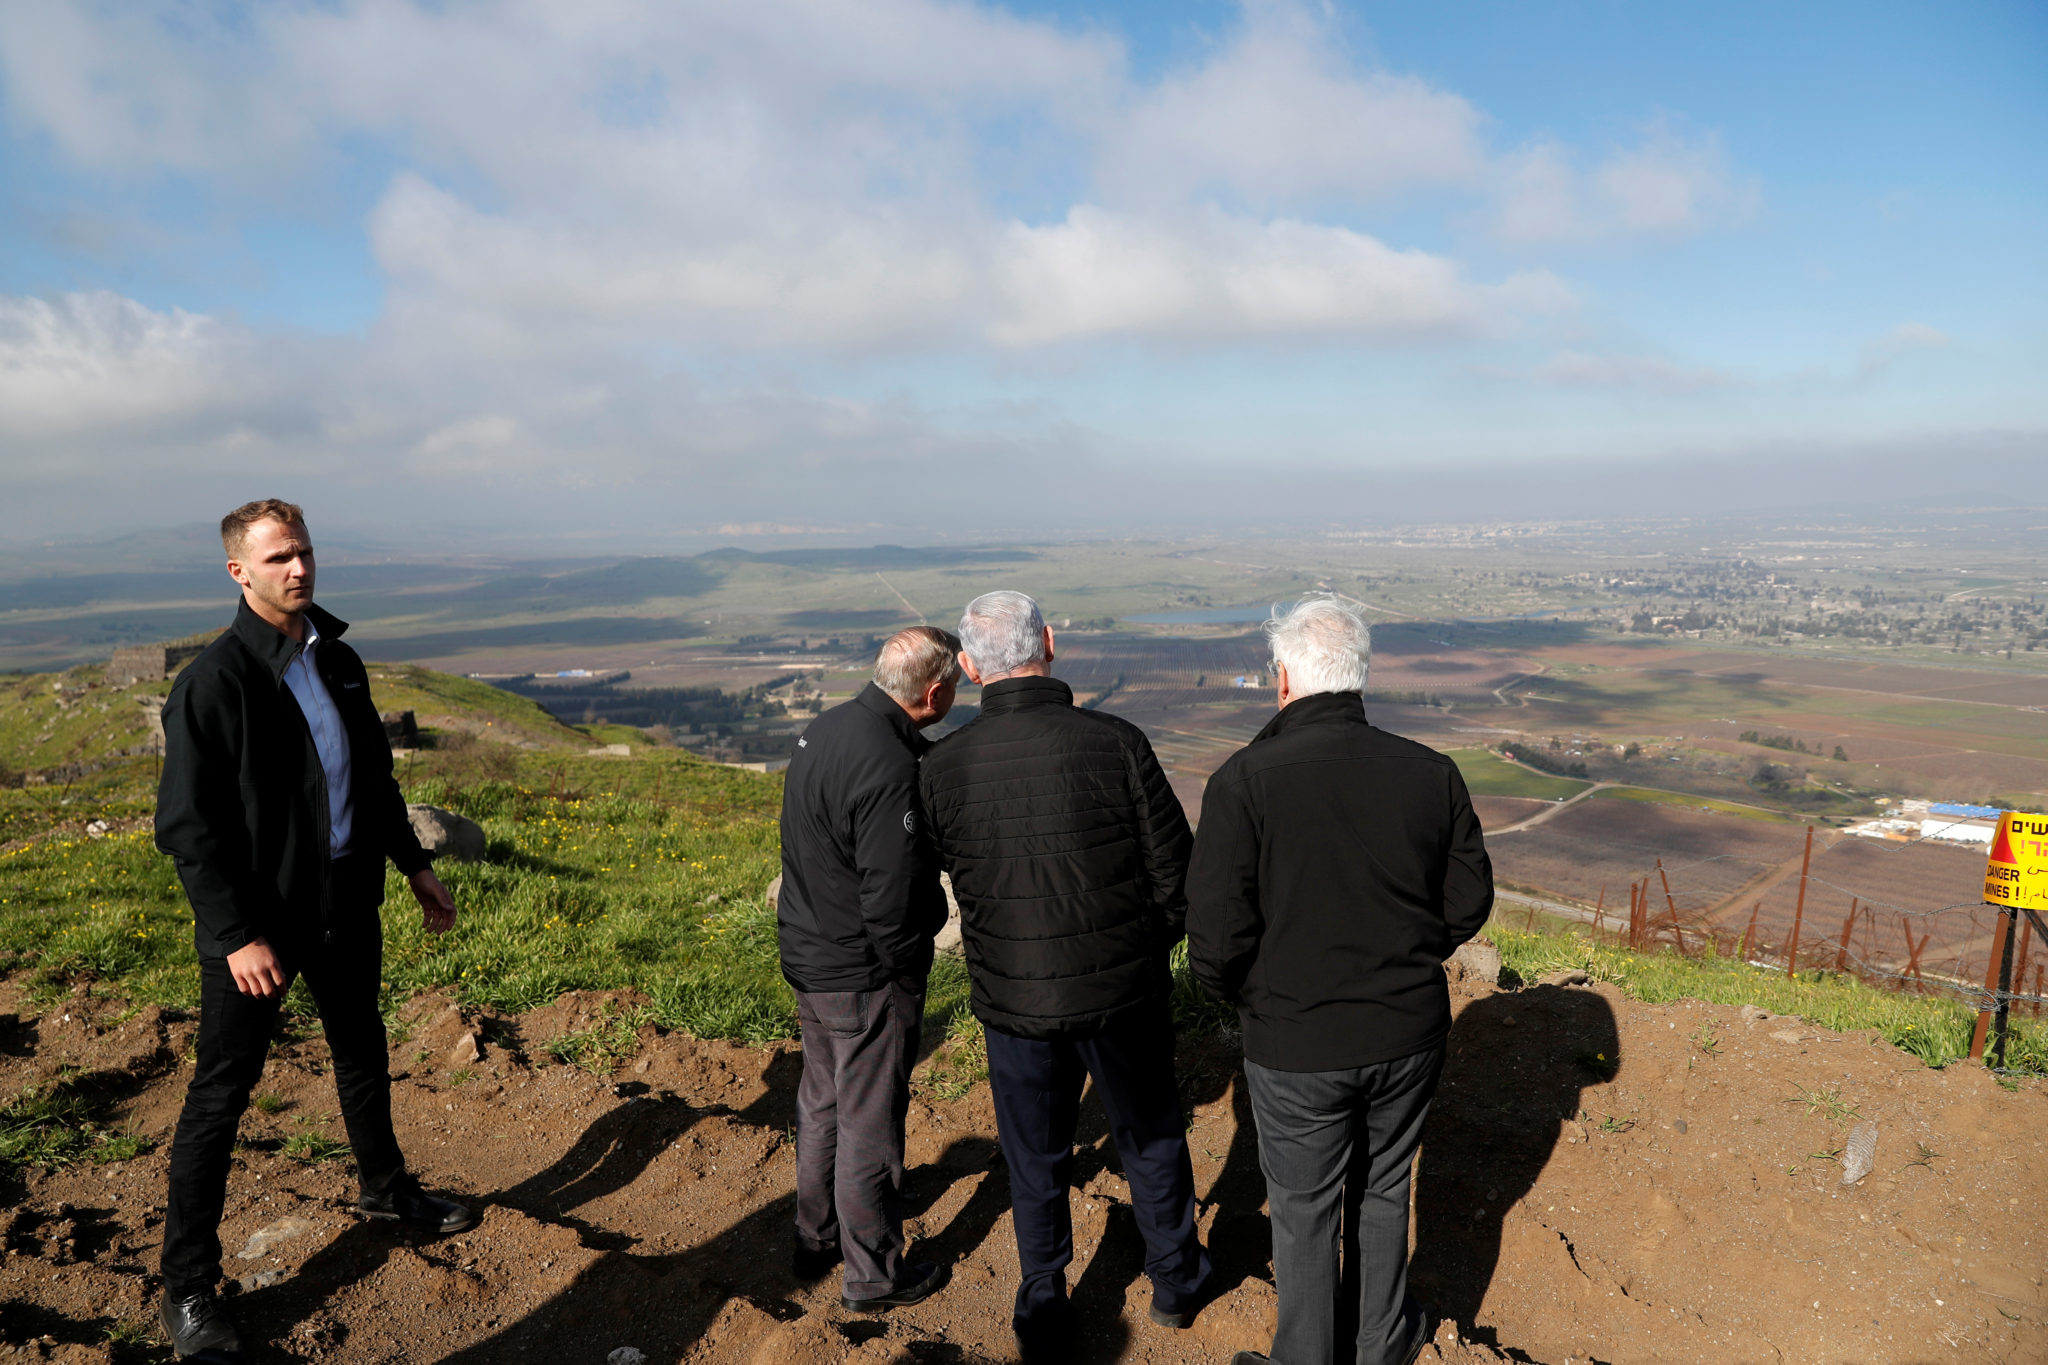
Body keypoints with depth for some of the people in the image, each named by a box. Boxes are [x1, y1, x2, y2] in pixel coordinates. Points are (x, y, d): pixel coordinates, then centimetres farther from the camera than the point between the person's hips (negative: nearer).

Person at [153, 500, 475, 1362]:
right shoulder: (213, 681, -17)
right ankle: (188, 1289, 19)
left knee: (362, 1054, 22)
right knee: (221, 1094, 5)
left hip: (347, 903, 7)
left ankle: (386, 1192, 44)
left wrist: (414, 864, 17)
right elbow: (187, 826, -18)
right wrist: (237, 936, -22)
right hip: (257, 919, -6)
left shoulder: (338, 662, 4)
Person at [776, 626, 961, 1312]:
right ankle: (872, 1274, 27)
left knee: (822, 1102, 24)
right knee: (870, 1122, 9)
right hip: (865, 977, -9)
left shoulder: (827, 727, 0)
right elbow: (893, 900, -26)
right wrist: (906, 967, -11)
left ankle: (815, 1240, 42)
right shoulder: (889, 771, -29)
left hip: (808, 955, 9)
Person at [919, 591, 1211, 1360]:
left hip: (1014, 1001, 1)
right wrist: (1150, 945, 9)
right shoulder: (1114, 743, -19)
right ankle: (1175, 1282, 43)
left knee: (1035, 1160, 20)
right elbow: (1175, 870, -10)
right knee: (1151, 1138, 24)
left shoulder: (944, 765, -13)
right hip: (1124, 992, 0)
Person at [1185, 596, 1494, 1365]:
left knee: (1305, 1215, 17)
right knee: (1383, 1192, 26)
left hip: (1296, 1049, -3)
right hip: (1409, 1035, 4)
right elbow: (1469, 902, 2)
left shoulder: (1245, 781, -21)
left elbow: (1215, 944, -21)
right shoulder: (1431, 774, -8)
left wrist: (1251, 1000, -1)